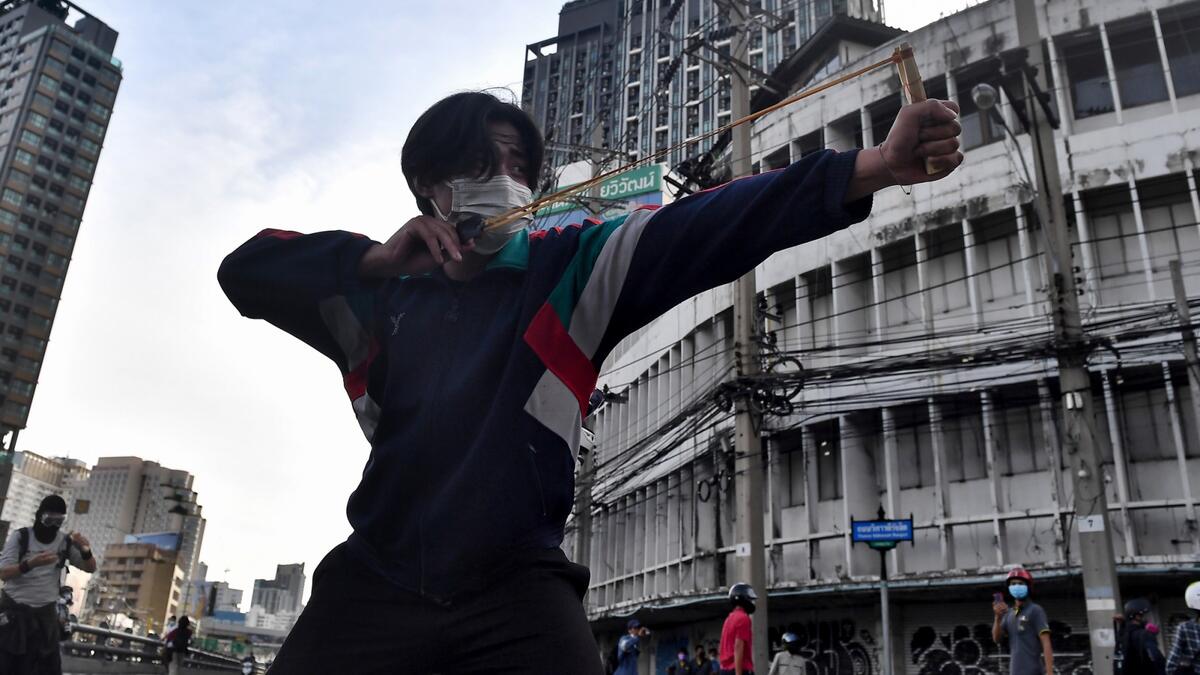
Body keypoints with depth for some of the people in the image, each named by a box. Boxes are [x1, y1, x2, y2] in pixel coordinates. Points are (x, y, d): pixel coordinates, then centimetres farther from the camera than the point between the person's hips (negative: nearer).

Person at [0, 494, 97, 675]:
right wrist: (31, 563, -33)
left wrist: (85, 551, -22)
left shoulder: (66, 542, 1)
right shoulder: (20, 537, -7)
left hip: (45, 613, 2)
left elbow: (90, 568, 1)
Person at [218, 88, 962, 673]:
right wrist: (376, 258, -13)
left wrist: (877, 165, -19)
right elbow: (245, 270, 3)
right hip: (374, 584, 2)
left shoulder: (570, 267, 3)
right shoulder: (378, 289, 9)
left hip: (516, 588, -2)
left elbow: (705, 228, -9)